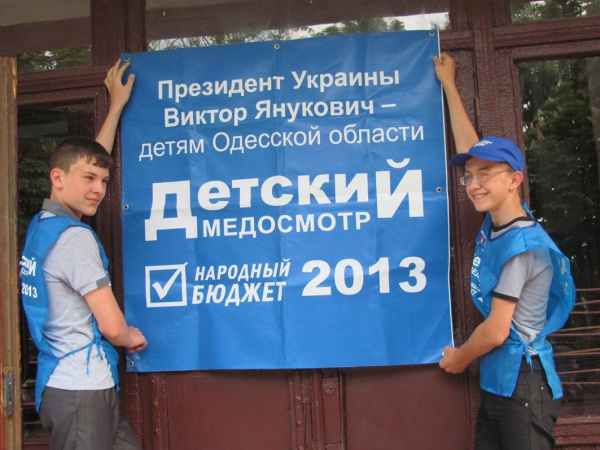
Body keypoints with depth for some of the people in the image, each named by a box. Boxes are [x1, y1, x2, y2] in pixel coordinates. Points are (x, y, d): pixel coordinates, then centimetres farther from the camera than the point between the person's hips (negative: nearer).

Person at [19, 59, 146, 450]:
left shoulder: (42, 224, 10)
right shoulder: (74, 237, -17)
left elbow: (89, 157, 24)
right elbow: (112, 326, -17)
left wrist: (117, 104, 30)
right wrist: (132, 338, 6)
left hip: (62, 385, 9)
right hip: (82, 389, -9)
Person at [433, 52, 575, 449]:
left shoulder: (521, 245, -18)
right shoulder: (495, 225, 5)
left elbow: (496, 331, -17)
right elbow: (470, 147, 14)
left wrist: (459, 357, 2)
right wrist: (449, 85, 21)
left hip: (524, 386, -8)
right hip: (497, 383, 8)